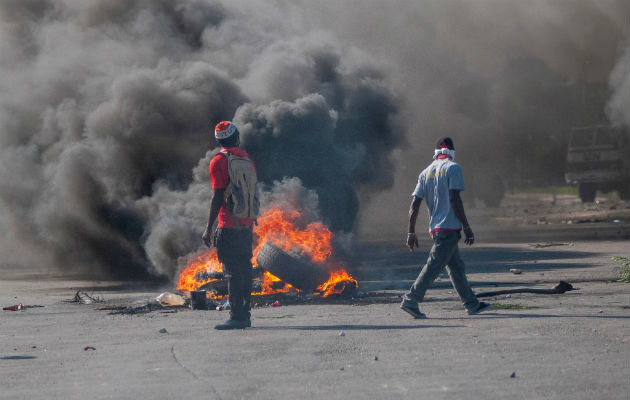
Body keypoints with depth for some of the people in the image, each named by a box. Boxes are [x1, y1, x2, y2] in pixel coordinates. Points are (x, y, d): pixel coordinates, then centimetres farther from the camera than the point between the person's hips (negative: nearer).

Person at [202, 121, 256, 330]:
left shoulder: (219, 161, -8)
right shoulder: (247, 159, 12)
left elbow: (218, 197, -13)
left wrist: (208, 228, -10)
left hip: (228, 225, -7)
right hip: (246, 224, 7)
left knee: (233, 272, -7)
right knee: (244, 270, 11)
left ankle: (236, 317, -10)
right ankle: (245, 315, 14)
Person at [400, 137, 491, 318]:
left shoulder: (426, 172, 14)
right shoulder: (453, 168, -5)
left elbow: (414, 204, 9)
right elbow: (455, 199, -13)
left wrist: (411, 232, 11)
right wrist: (466, 227, -12)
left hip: (435, 228, 8)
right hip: (449, 227, -8)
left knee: (456, 266, 15)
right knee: (433, 266, -11)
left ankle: (472, 304, 20)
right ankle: (411, 300, -18)